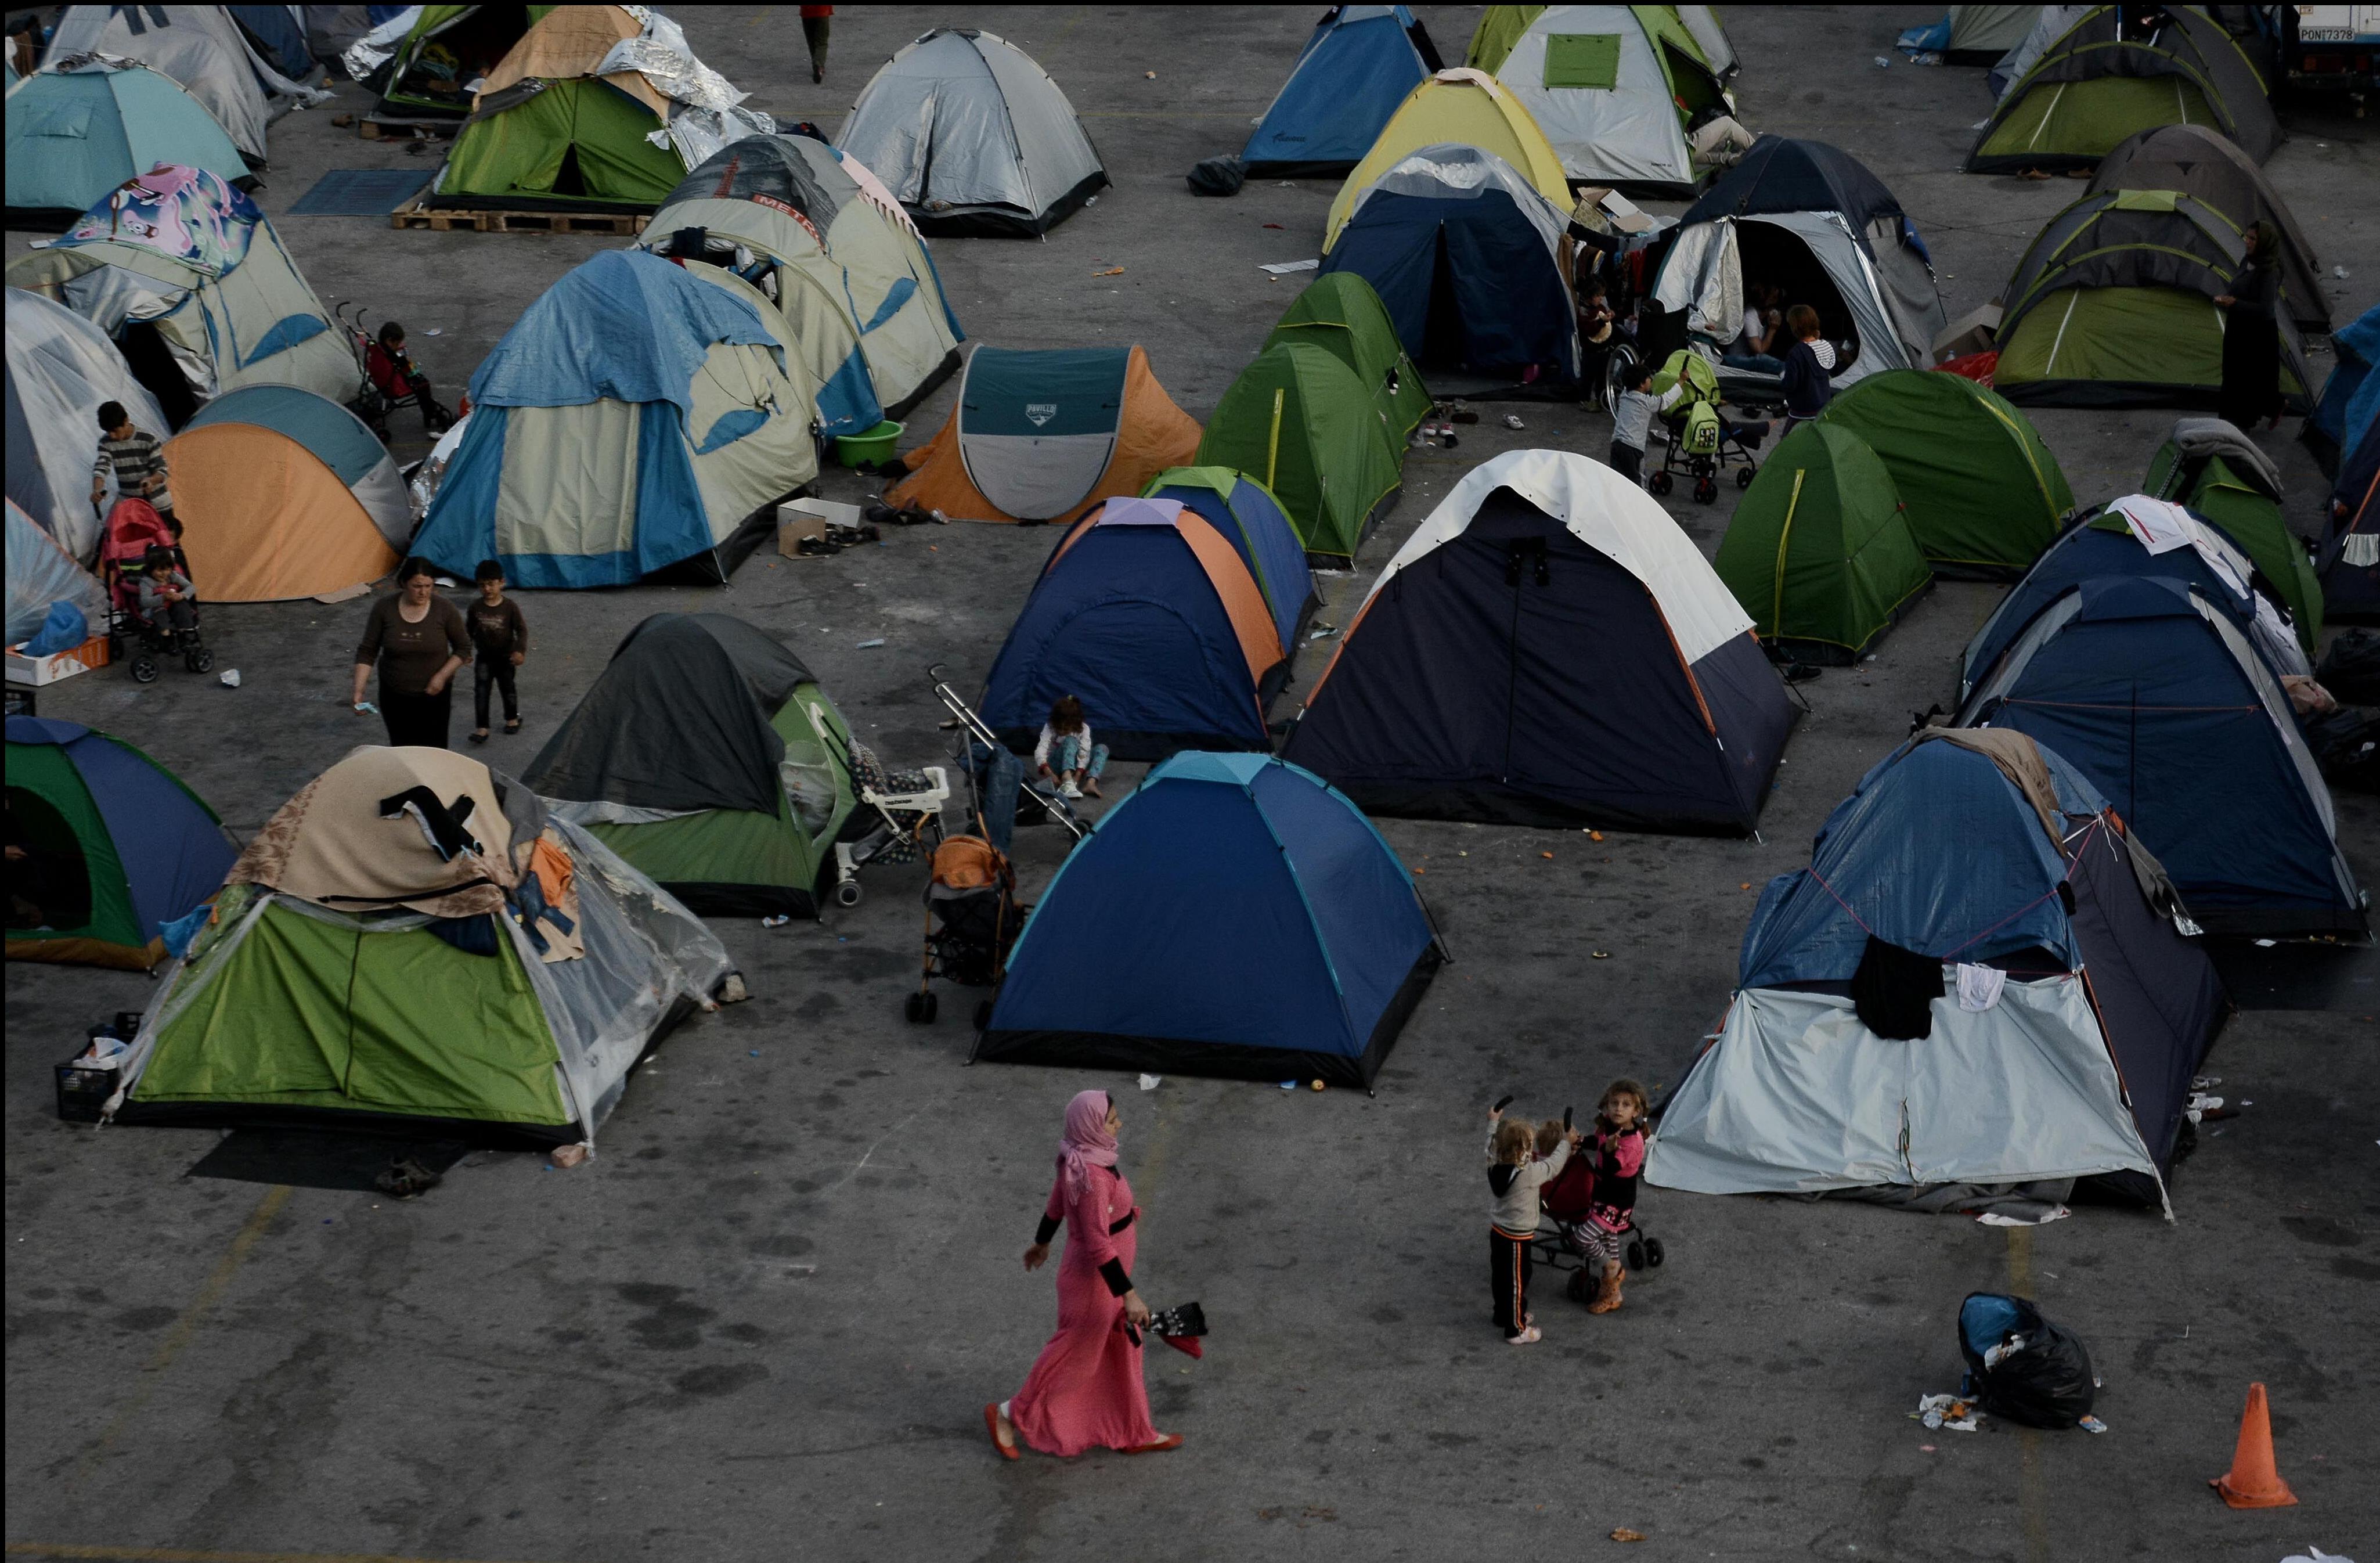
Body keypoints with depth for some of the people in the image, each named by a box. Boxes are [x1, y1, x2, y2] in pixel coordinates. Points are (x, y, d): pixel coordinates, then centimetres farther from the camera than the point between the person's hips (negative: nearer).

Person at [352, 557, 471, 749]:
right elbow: (367, 651, -6)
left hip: (433, 696, -1)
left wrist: (443, 676, -14)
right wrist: (359, 690, -14)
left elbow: (463, 648, -1)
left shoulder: (445, 609, -12)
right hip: (395, 697, 1)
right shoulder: (384, 609, -11)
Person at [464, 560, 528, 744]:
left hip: (505, 657, -1)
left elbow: (522, 630, -10)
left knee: (508, 688, 16)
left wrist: (520, 651, -22)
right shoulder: (476, 608, -8)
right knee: (481, 691, -7)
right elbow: (470, 631, 5)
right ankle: (482, 728, -7)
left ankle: (512, 718, 39)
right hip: (484, 657, 1)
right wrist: (467, 652, 5)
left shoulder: (510, 607, -14)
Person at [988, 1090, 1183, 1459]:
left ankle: (1135, 1433, 36)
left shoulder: (1078, 1159, -5)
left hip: (1104, 1275, 9)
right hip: (1093, 1281, -9)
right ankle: (1009, 1415, 28)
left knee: (1123, 1351, 21)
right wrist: (1128, 1294, -29)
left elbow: (1056, 1203, 13)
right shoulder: (1091, 1176, -34)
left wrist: (1042, 1242, 29)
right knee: (1073, 1357, 10)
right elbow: (1098, 1245, -32)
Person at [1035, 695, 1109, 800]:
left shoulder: (1083, 729, -11)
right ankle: (1067, 780, -56)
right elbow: (1040, 751, -26)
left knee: (1102, 749, -18)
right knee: (1070, 741, -30)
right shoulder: (1049, 728, -15)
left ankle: (1091, 783, -42)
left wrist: (1077, 777, -36)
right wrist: (1048, 773, -43)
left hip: (1076, 767, 3)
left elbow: (1084, 753, -21)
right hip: (1057, 766, -3)